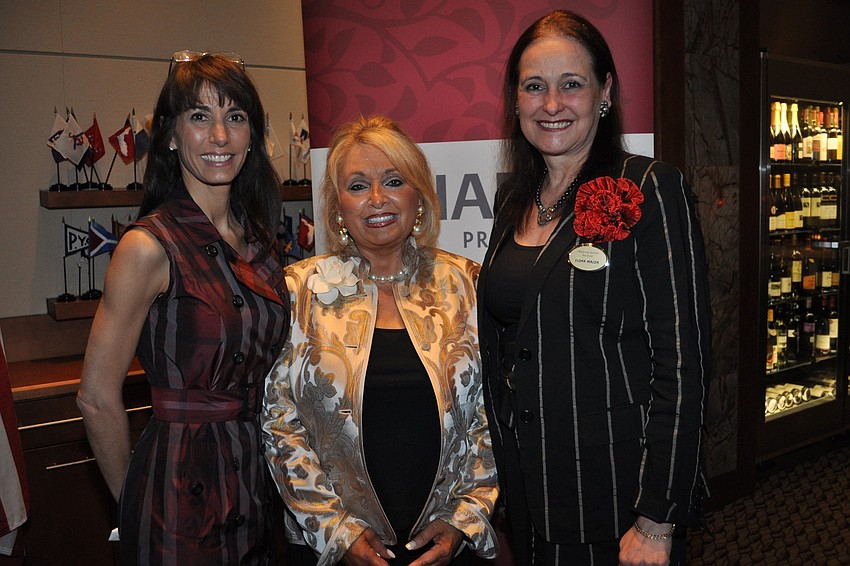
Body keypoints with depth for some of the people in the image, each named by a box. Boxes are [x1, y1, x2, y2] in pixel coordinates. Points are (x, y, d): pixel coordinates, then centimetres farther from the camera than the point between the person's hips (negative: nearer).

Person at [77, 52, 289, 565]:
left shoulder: (259, 236, 3)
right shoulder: (150, 247, -17)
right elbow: (98, 398, -13)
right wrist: (134, 501, -2)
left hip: (257, 479, 7)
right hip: (183, 488, -6)